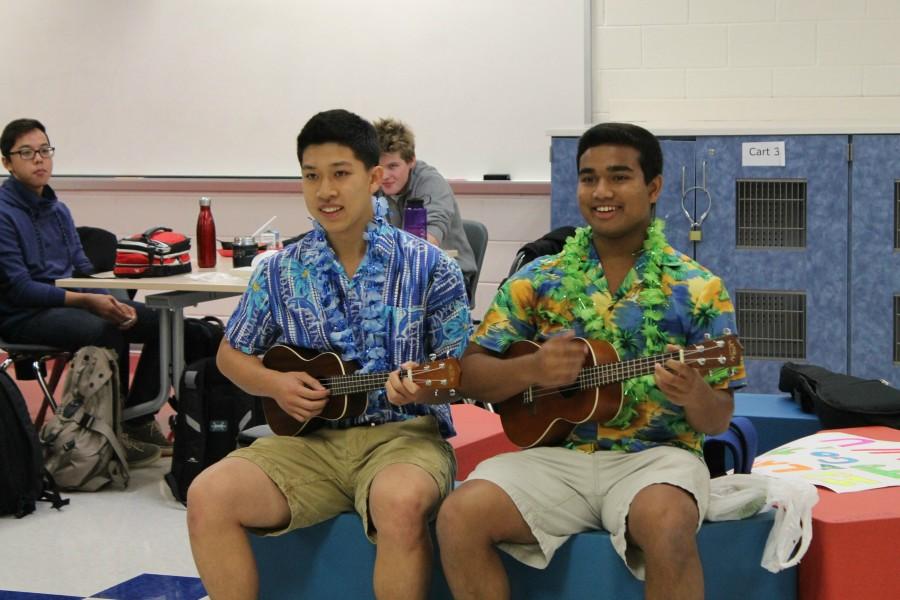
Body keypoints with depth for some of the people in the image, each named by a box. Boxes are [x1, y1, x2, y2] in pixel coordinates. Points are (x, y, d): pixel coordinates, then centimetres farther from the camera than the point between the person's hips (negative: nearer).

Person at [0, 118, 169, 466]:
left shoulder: (57, 210, 13)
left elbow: (82, 268, 14)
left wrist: (111, 302, -7)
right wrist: (87, 300, -24)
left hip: (70, 300, 8)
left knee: (160, 323, -3)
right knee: (106, 332, -34)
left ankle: (137, 420, 6)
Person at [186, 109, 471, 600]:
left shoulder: (429, 266, 0)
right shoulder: (280, 272, 7)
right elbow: (231, 354, 18)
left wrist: (425, 388, -22)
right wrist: (275, 384, -3)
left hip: (402, 431, -3)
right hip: (310, 435, 3)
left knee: (401, 502, -38)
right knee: (208, 497, -22)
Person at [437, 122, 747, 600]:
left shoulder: (697, 289, 2)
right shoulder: (538, 280, 7)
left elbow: (718, 420, 1)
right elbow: (471, 377, 5)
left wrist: (693, 394, -23)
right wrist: (531, 369, -15)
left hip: (654, 455, -2)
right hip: (557, 452, 2)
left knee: (666, 525, -36)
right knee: (459, 517, -24)